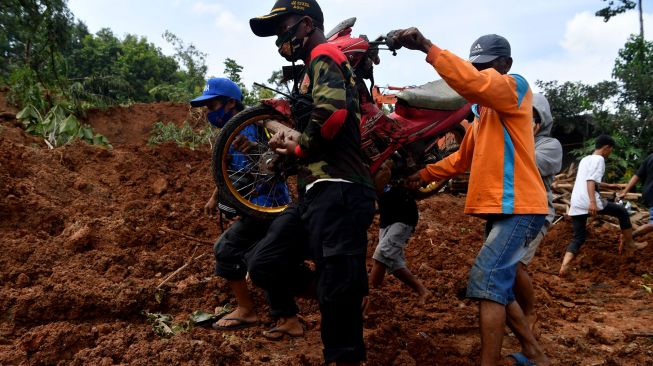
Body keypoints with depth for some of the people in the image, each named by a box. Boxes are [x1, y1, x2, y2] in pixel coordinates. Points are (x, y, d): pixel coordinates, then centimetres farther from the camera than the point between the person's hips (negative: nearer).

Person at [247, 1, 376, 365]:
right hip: (317, 192, 10)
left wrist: (301, 146, -7)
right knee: (265, 264, 12)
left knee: (338, 294, -6)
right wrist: (292, 140, 9)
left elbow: (332, 111, -25)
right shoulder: (315, 69, 26)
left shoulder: (324, 56, -5)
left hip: (337, 192, -10)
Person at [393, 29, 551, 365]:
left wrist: (428, 48, -32)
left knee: (487, 282, -17)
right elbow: (464, 157, 26)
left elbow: (474, 83, -27)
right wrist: (426, 174, 18)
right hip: (499, 208, 10)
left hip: (518, 208, -10)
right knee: (498, 287, 14)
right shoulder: (485, 109, 22)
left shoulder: (515, 87, -6)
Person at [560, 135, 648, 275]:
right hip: (589, 203, -8)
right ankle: (629, 242, 27)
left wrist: (609, 186, 51)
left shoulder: (585, 159, 24)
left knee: (578, 238, 8)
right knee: (622, 211, 14)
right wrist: (592, 202, -28)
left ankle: (565, 265, -15)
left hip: (575, 205, 8)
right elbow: (591, 181, -18)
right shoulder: (599, 159, -3)